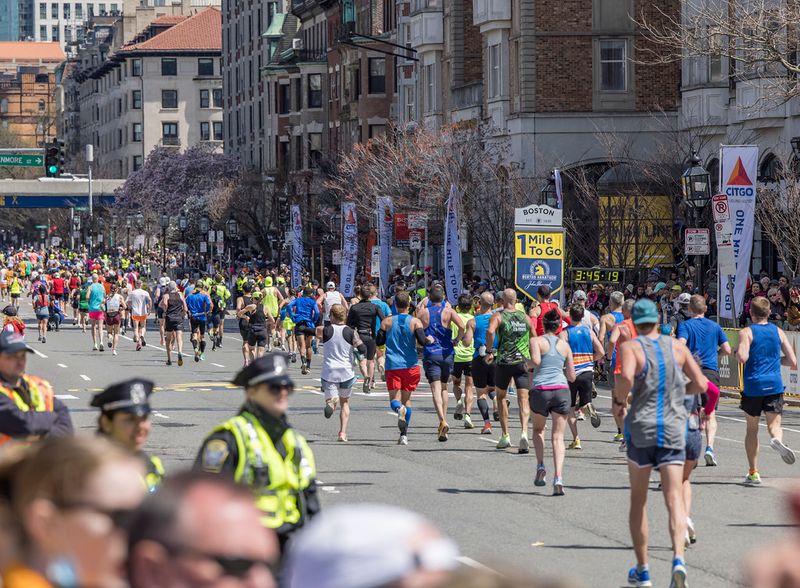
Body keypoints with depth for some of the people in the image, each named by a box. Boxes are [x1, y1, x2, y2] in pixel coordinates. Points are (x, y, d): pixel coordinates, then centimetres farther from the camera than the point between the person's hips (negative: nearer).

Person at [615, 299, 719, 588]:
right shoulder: (677, 346, 6)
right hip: (673, 429, 1)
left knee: (638, 500, 14)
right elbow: (701, 384, 6)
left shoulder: (630, 347, -4)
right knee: (674, 499, -5)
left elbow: (626, 377, -25)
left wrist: (619, 400, -6)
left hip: (641, 428, -1)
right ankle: (678, 559, -29)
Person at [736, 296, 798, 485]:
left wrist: (738, 351, 3)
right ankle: (777, 439, -37)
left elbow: (743, 358, -19)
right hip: (775, 385, 1)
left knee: (752, 429, 12)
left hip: (753, 386, -1)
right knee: (774, 423, 1)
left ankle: (753, 473, 11)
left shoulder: (746, 332, -3)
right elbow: (792, 362, 5)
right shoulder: (778, 332, 7)